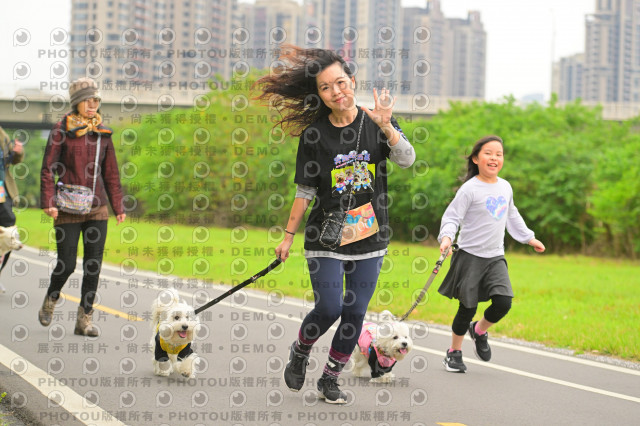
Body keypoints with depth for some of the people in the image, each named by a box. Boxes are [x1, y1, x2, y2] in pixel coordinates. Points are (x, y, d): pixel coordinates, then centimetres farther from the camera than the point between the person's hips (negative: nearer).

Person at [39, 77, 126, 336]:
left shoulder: (102, 133, 9)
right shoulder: (62, 130, -3)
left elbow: (111, 173, 15)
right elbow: (48, 169, -4)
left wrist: (118, 205, 12)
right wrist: (48, 202, -13)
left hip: (97, 208, 4)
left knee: (94, 265, 0)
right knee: (66, 264, -1)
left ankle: (84, 319, 7)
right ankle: (50, 301, 29)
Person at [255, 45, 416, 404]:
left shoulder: (376, 122, -1)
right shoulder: (314, 134, -3)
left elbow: (407, 159, -16)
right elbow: (305, 192, 4)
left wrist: (385, 126, -31)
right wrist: (289, 235, 6)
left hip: (370, 237, 2)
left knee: (355, 313, 3)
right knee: (328, 309, -12)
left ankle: (330, 378, 21)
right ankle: (300, 352, 18)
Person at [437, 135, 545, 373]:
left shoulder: (505, 187, 9)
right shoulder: (470, 189, -10)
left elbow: (512, 217, 25)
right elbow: (452, 216, -12)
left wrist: (529, 238, 30)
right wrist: (447, 236, -29)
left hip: (495, 257, 5)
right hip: (470, 255, -5)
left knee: (503, 302, -11)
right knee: (467, 308, -1)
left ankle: (479, 330, 20)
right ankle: (454, 352, 19)